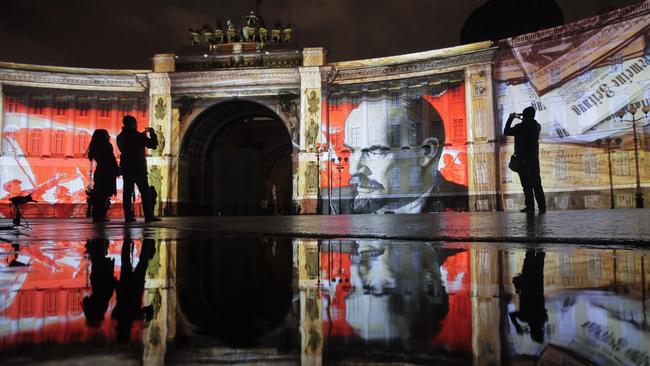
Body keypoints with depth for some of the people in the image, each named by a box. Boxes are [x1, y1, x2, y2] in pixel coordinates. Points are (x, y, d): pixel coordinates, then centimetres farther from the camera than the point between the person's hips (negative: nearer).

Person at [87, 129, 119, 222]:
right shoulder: (106, 145, -9)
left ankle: (96, 216, 10)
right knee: (104, 195, -8)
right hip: (107, 173, -8)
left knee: (98, 195, 9)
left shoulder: (95, 147, 14)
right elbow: (112, 160, -12)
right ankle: (100, 216, -11)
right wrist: (116, 171, -7)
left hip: (99, 173, 8)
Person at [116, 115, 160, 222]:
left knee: (127, 192, 5)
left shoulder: (120, 137, 10)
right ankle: (149, 216, -8)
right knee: (145, 192, -4)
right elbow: (153, 145, -8)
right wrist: (152, 133, 6)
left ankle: (128, 216, 3)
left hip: (125, 168, 6)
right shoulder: (137, 135, -9)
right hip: (138, 168, -6)